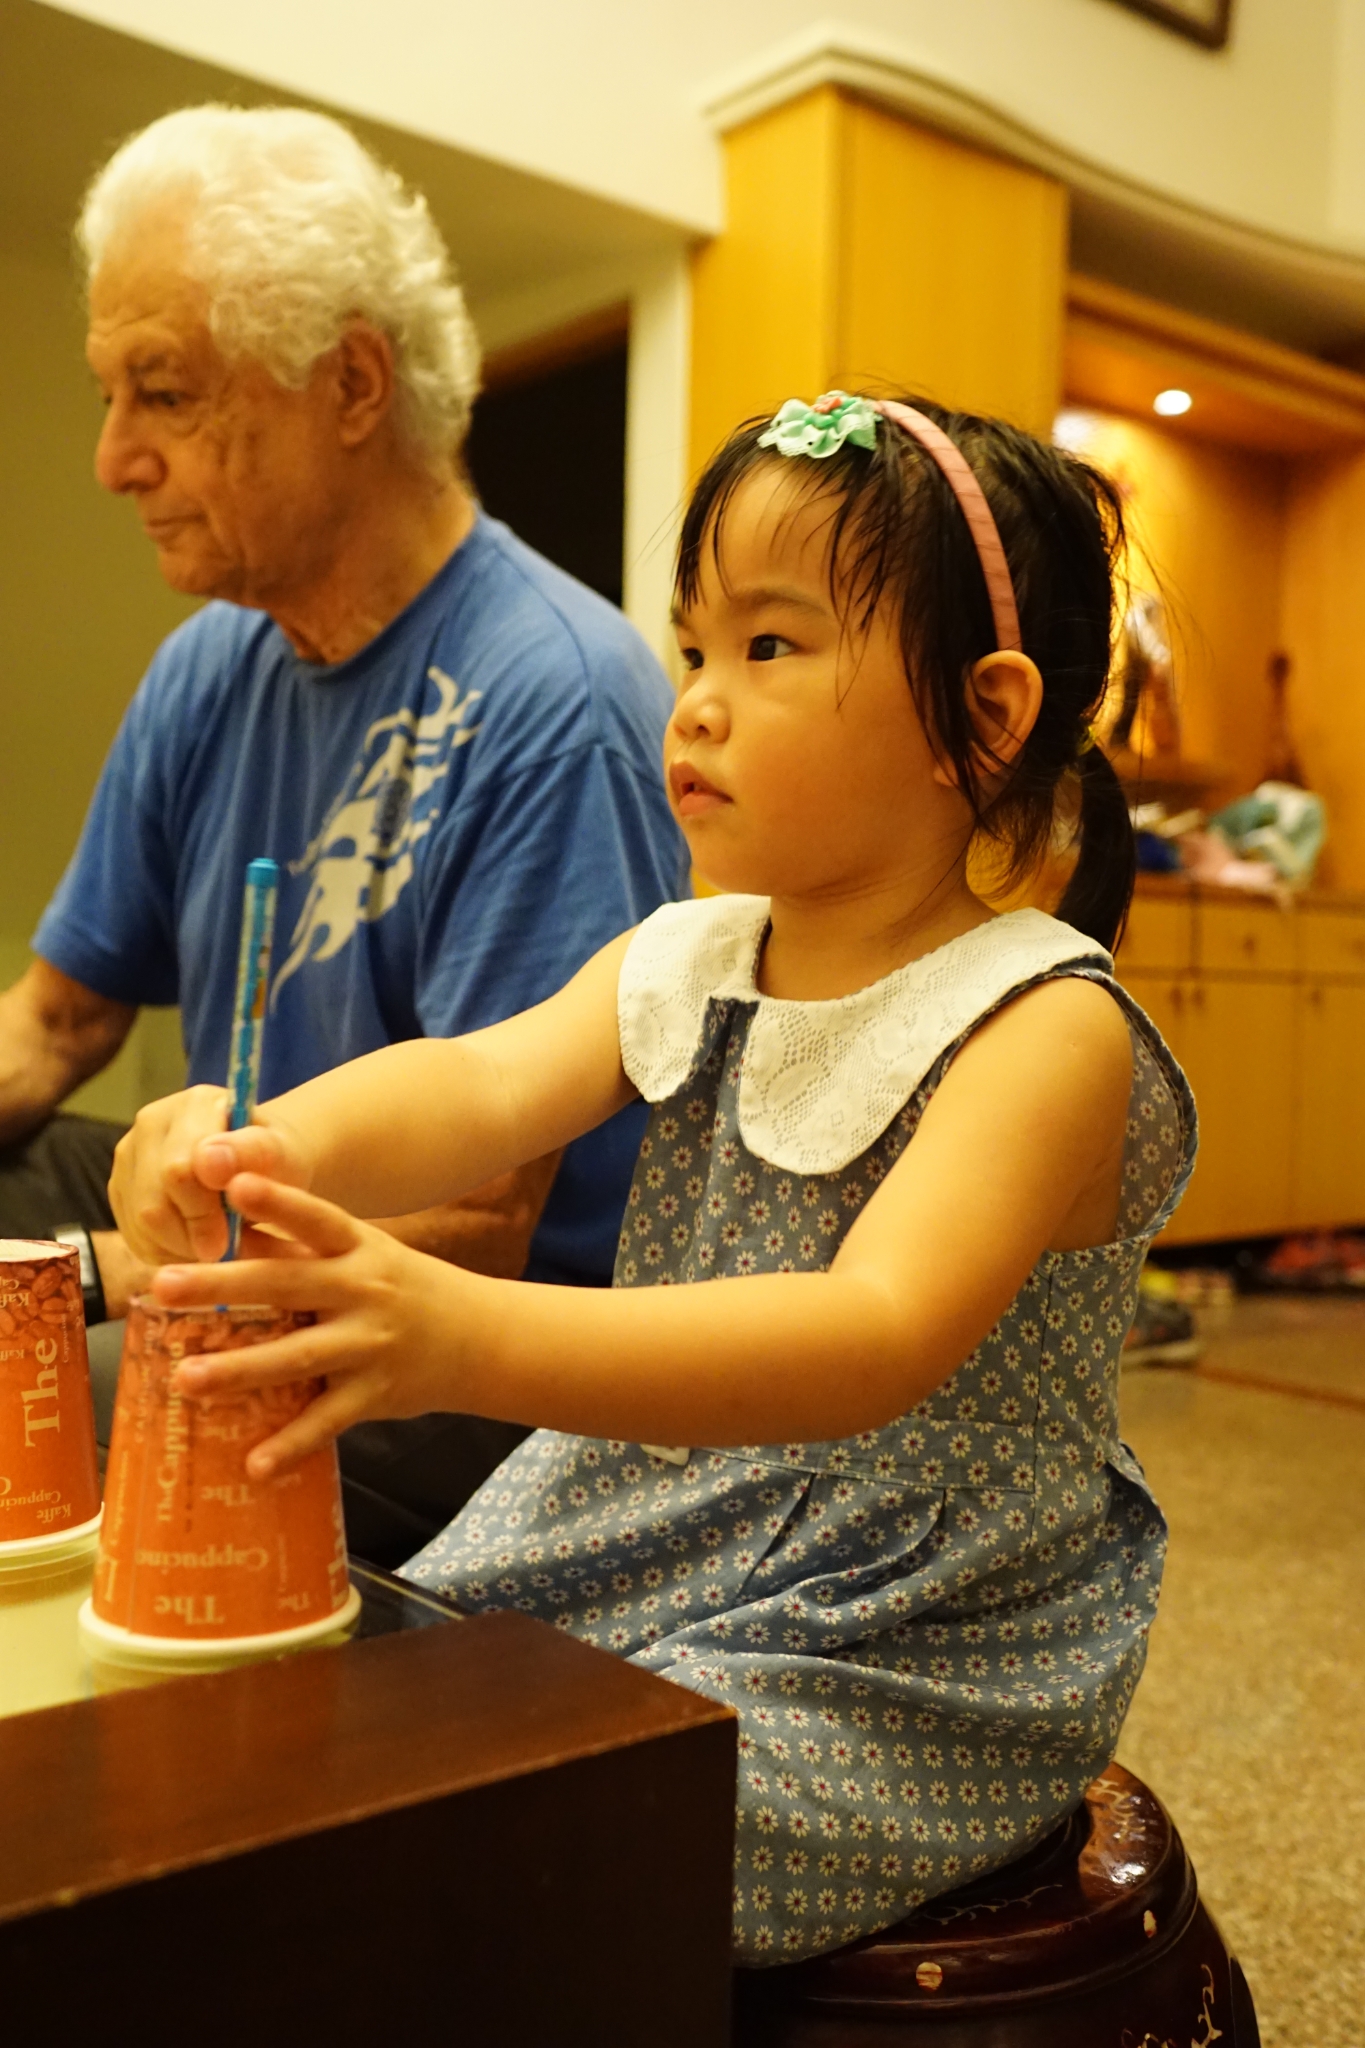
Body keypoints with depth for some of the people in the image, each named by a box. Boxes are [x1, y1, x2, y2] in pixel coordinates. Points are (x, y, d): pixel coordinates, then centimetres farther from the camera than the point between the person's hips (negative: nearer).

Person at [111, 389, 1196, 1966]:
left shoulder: (1044, 1028, -19)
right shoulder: (683, 963, 3)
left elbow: (880, 1338, -34)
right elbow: (491, 1082, -14)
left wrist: (470, 1338, -47)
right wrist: (266, 1149, -37)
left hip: (905, 1660, -6)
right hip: (642, 1557, 6)